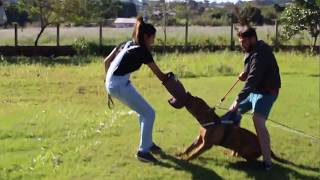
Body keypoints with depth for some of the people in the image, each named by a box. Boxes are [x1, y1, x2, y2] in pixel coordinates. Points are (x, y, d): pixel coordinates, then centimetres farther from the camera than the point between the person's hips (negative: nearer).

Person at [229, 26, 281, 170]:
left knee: (258, 121, -28)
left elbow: (253, 79, -32)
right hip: (254, 89, 11)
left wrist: (238, 99, -36)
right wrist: (245, 73, -3)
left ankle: (267, 162, -27)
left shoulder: (260, 54, -24)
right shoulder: (253, 49, 8)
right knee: (233, 112, 13)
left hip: (266, 91, -11)